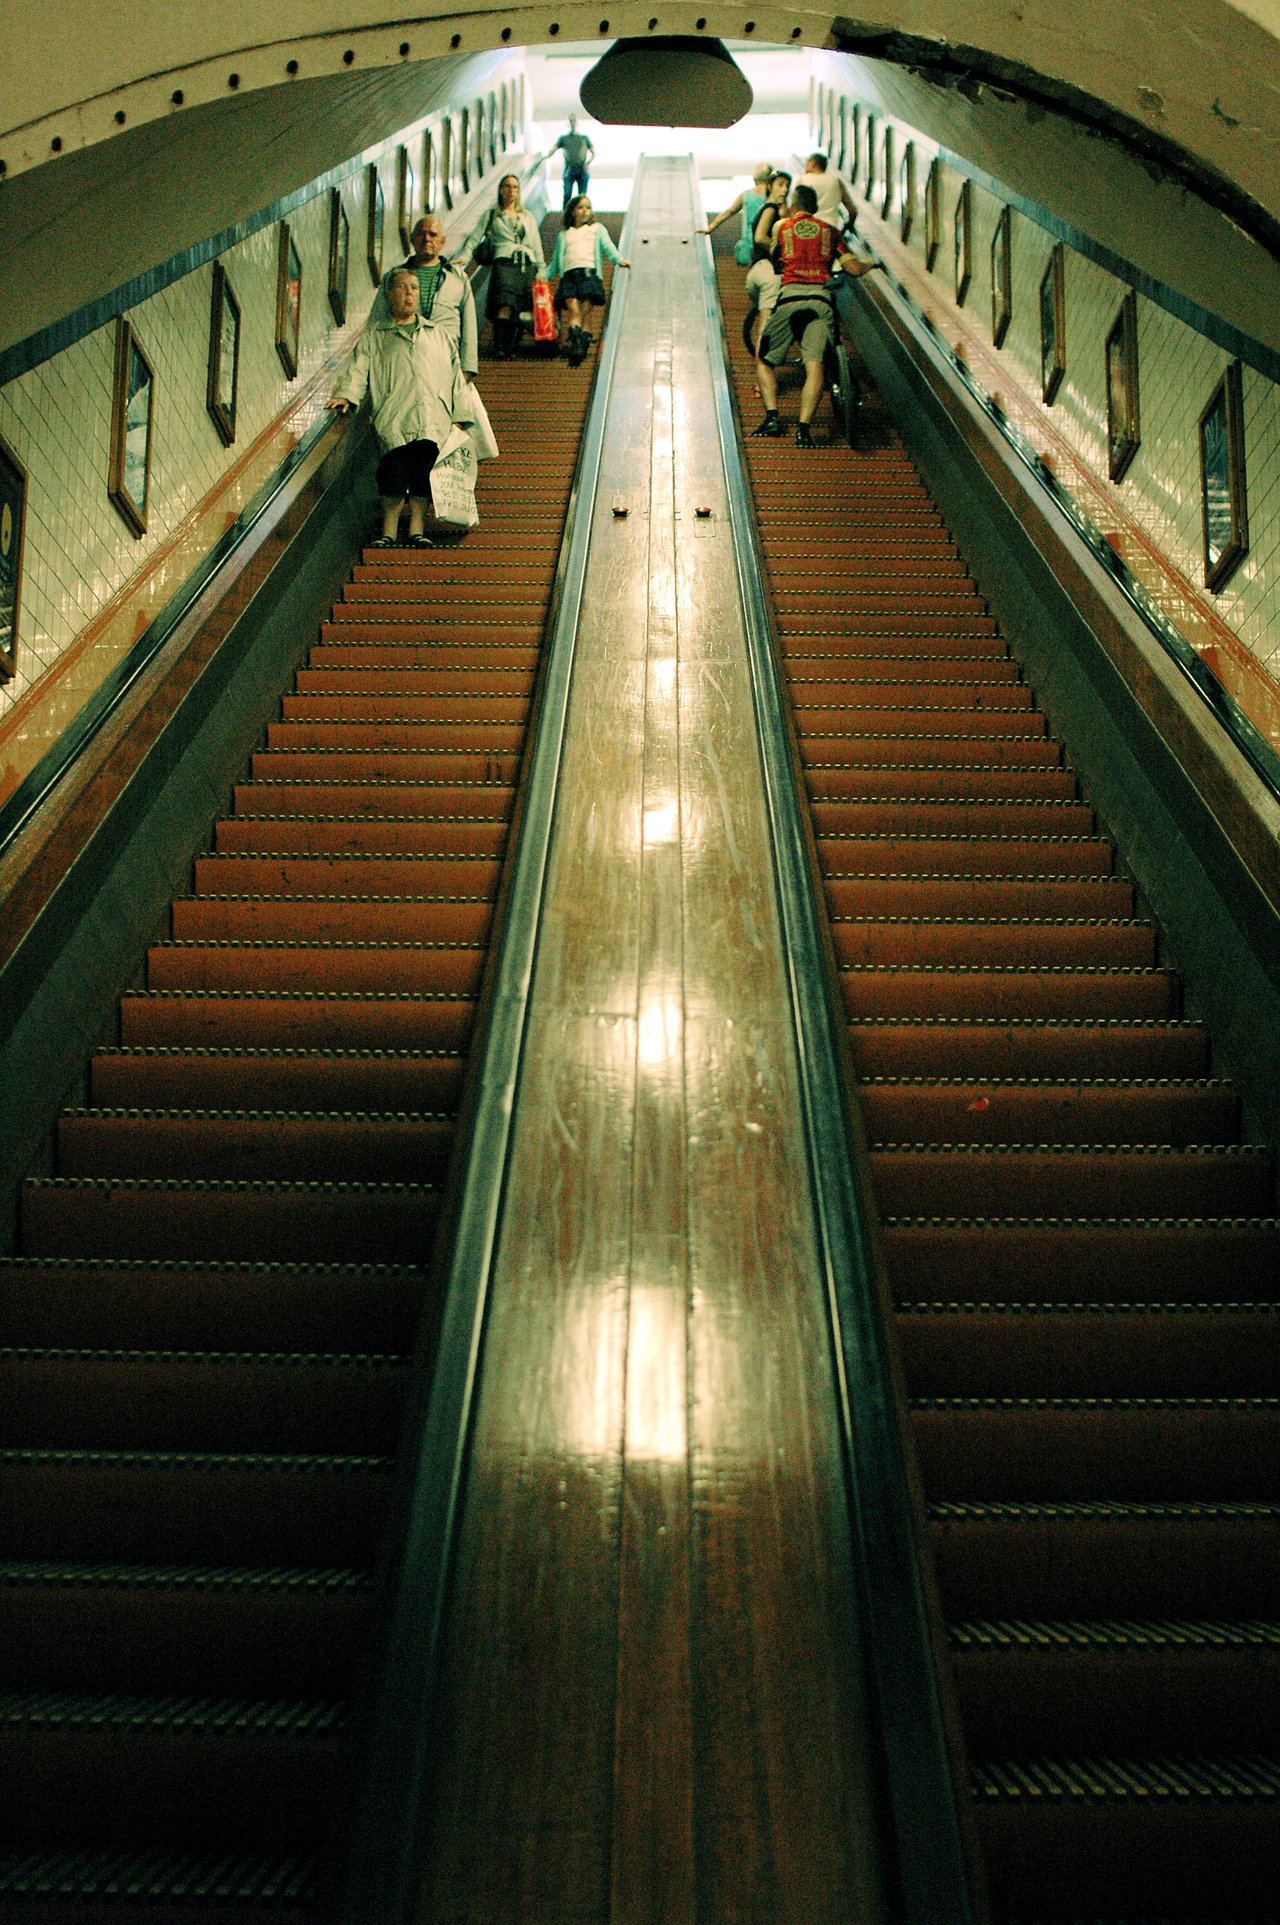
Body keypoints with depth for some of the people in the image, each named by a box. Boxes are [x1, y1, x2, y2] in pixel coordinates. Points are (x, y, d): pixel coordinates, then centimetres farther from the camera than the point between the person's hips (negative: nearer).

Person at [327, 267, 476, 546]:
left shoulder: (440, 334, 29)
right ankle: (389, 530, -22)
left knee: (425, 452, -22)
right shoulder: (373, 336, 24)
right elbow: (357, 369, 11)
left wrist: (459, 417, 12)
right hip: (393, 413, -2)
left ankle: (417, 529, -22)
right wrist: (345, 395, -9)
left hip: (432, 415, 2)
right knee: (396, 457, -25)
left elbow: (456, 376, 24)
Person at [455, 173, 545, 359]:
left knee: (522, 311, -9)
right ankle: (499, 349, -26)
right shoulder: (491, 215, 18)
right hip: (503, 263, -3)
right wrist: (463, 259, -3)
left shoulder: (527, 217, 25)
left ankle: (510, 348, -5)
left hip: (527, 266, 3)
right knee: (504, 308, -23)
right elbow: (474, 239, 12)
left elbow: (537, 247, 22)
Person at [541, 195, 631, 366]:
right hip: (568, 274, 1)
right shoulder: (563, 235, 31)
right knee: (573, 308, -24)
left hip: (590, 272, -1)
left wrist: (619, 259, -12)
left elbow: (607, 246, 9)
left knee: (585, 309, -23)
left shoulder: (597, 228, 27)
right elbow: (555, 262, 30)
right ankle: (576, 345, -36)